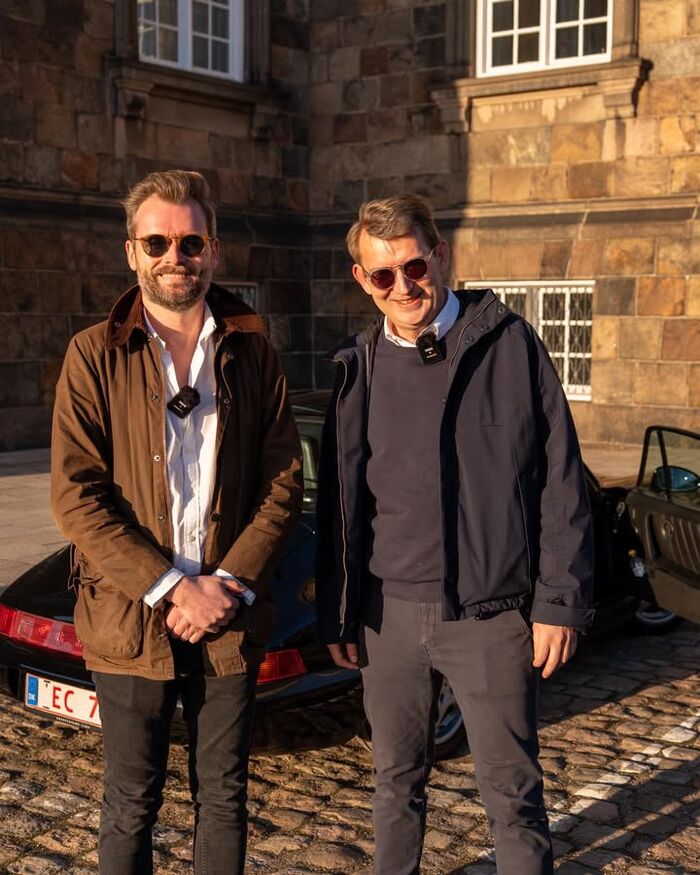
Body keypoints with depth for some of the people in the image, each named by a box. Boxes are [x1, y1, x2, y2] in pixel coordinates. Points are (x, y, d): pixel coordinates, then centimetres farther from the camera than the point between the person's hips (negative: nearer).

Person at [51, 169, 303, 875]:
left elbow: (284, 484, 2)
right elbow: (75, 497, -9)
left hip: (230, 625, 2)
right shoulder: (95, 355, -3)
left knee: (223, 797, 15)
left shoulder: (253, 355, 5)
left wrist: (226, 585, -11)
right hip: (130, 623, -2)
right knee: (131, 804, 10)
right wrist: (171, 588, -15)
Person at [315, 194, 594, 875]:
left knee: (513, 792, 5)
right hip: (391, 614, 3)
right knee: (397, 780, 16)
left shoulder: (510, 344, -4)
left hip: (492, 614, -3)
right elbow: (339, 504, 11)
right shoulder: (359, 369, 5)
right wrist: (336, 615, 10)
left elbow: (560, 482, -3)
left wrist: (560, 602, -7)